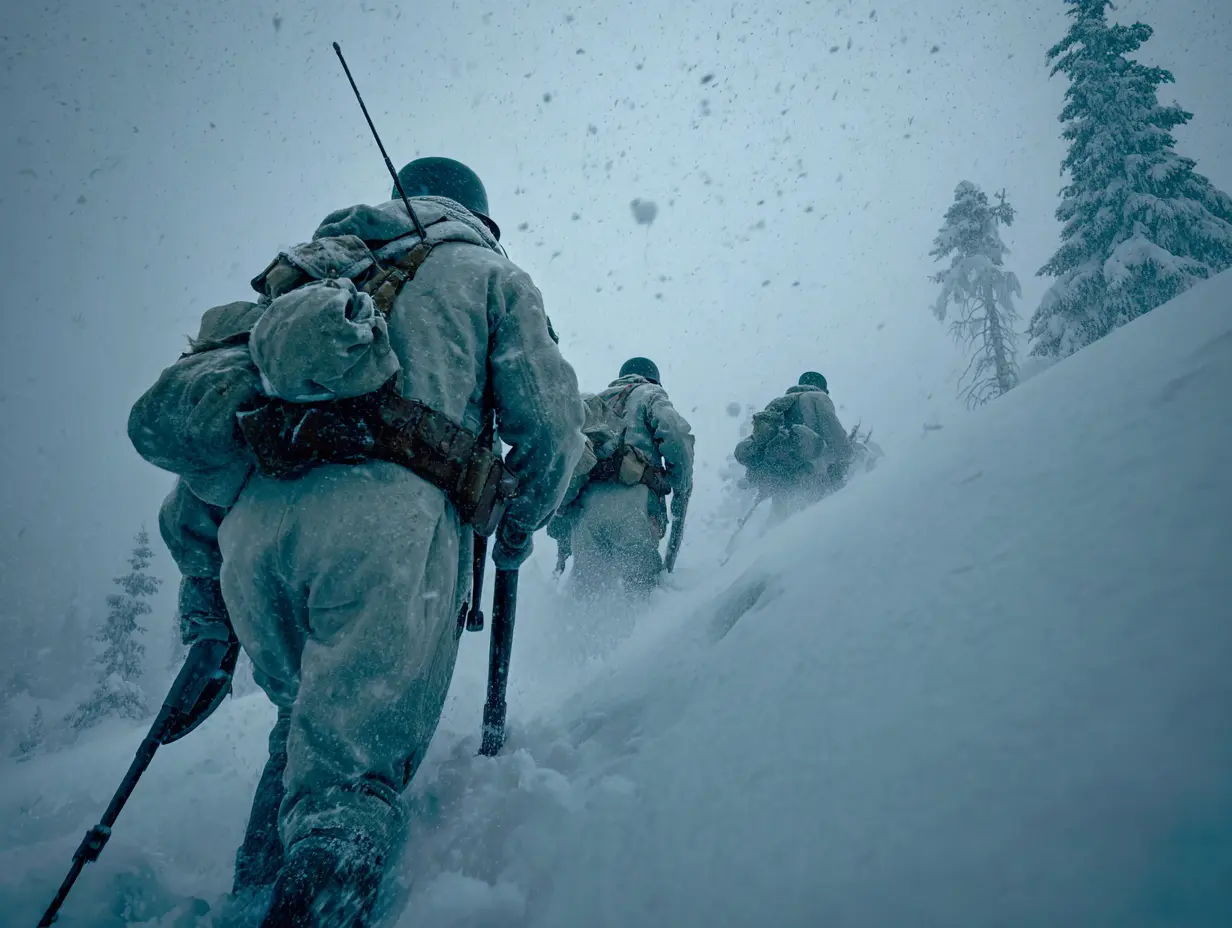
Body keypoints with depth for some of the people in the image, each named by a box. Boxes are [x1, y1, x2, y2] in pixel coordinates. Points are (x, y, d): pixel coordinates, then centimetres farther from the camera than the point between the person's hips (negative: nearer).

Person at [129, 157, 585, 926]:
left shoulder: (308, 277, 31)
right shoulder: (488, 272, 20)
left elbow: (163, 418, 23)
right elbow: (552, 426, 8)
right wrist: (519, 526, 26)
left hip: (254, 528, 5)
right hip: (387, 523, -5)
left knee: (310, 726, 27)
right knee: (352, 773, -4)